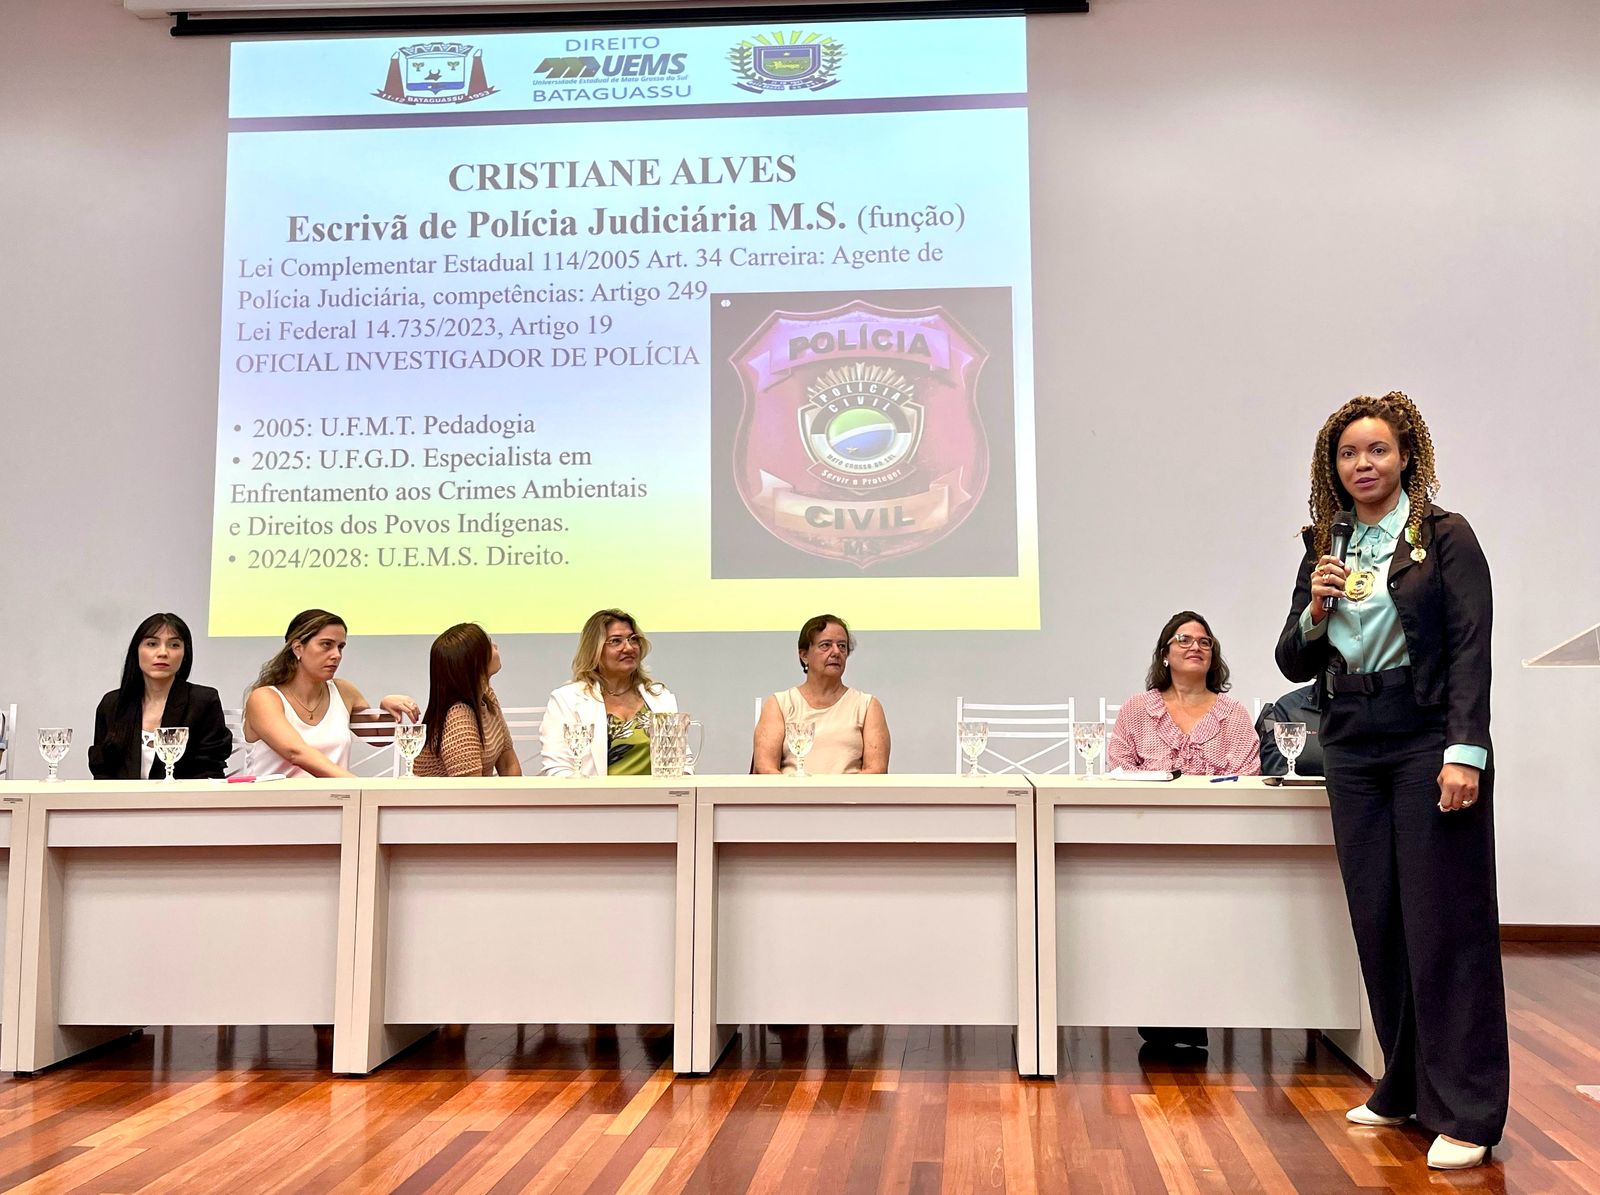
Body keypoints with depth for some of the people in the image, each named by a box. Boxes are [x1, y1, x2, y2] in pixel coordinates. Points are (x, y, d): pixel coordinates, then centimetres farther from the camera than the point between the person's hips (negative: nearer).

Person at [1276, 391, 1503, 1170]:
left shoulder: (1445, 537, -2)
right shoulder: (1324, 550, 11)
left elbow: (1471, 647, -9)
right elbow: (1294, 664, 12)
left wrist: (1465, 752, -18)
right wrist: (1314, 612, -8)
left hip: (1427, 739, -5)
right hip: (1353, 748, 5)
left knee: (1444, 920, -4)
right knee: (1377, 920, 8)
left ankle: (1465, 1111, 2)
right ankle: (1405, 1087, 22)